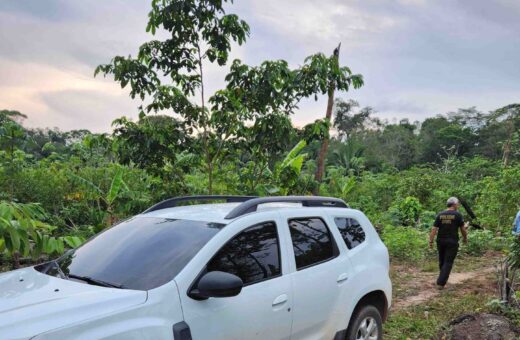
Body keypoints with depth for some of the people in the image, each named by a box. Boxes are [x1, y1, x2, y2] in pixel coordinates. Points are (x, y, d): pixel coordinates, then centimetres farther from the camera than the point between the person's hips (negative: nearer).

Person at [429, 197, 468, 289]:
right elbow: (463, 229, 0)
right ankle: (440, 283, -8)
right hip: (452, 242, -4)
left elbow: (434, 229, -2)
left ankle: (444, 278, 34)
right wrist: (465, 238, 18)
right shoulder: (458, 215, -6)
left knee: (442, 261, 18)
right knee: (448, 262, -2)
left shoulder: (440, 215, 3)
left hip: (440, 241, 4)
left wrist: (431, 241, 1)